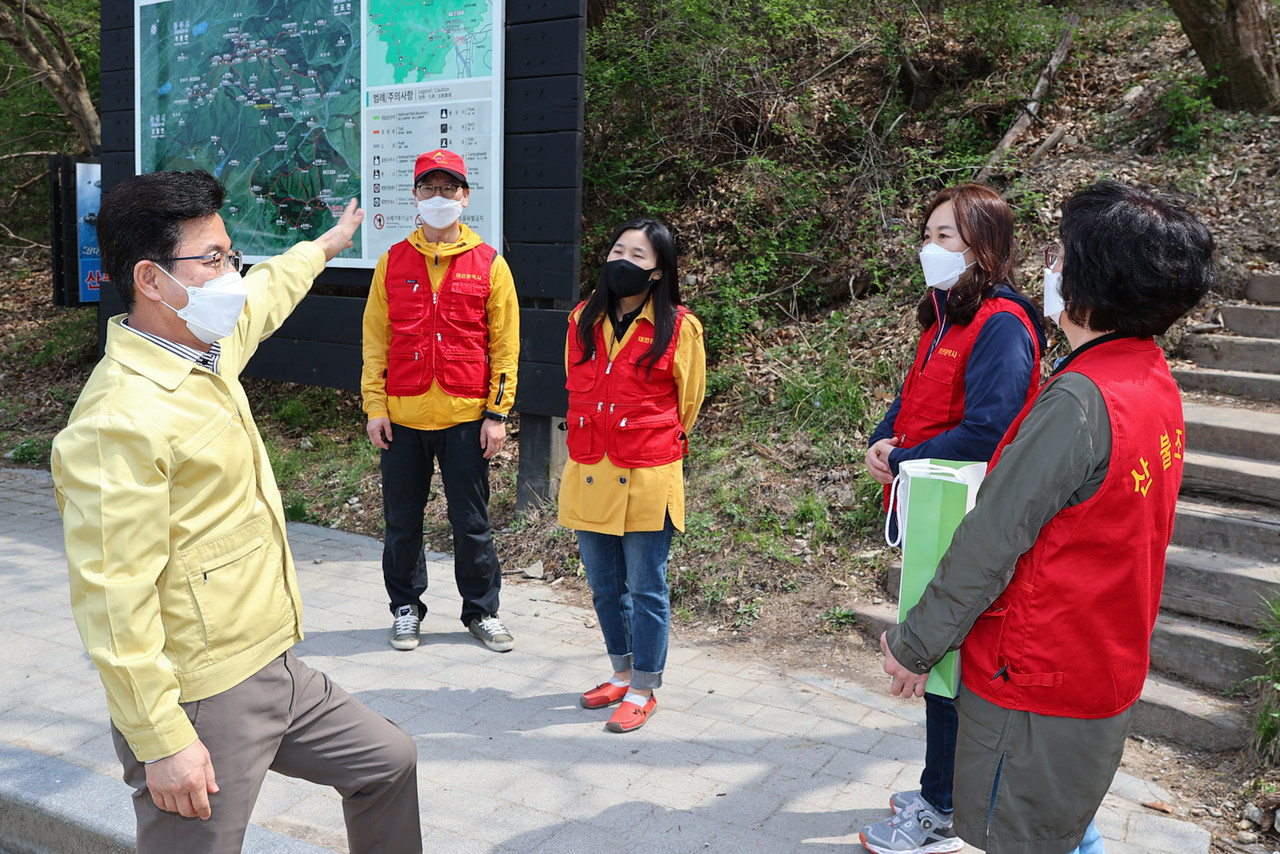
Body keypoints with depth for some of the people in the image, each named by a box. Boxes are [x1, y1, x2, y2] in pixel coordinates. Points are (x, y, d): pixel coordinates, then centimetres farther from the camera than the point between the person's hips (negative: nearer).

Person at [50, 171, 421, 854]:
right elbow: (113, 597, -25)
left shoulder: (207, 350, 4)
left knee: (388, 760, 20)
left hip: (273, 670, 9)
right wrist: (162, 742, -23)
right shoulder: (118, 419, -24)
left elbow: (262, 297, 28)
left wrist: (327, 243, 44)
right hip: (201, 707, -9)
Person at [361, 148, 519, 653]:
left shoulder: (489, 264, 1)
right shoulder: (393, 262, 6)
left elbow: (505, 345, 1)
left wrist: (498, 413, -5)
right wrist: (375, 406, -1)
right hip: (403, 417, 2)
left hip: (466, 417, -1)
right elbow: (375, 341, 7)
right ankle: (406, 607, 29)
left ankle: (481, 611, 24)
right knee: (402, 520, 11)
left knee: (471, 521, 7)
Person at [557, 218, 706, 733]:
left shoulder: (678, 328, -6)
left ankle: (643, 691, 20)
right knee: (604, 585, 16)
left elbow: (688, 402, 5)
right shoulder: (583, 320, 7)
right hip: (588, 476, 5)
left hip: (647, 478, -5)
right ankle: (622, 674, 35)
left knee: (645, 588, 5)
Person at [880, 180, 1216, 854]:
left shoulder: (1079, 400, -26)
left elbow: (989, 543, -22)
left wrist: (912, 645, -11)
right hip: (1108, 671, 9)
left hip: (1035, 683, -9)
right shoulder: (1156, 382, 3)